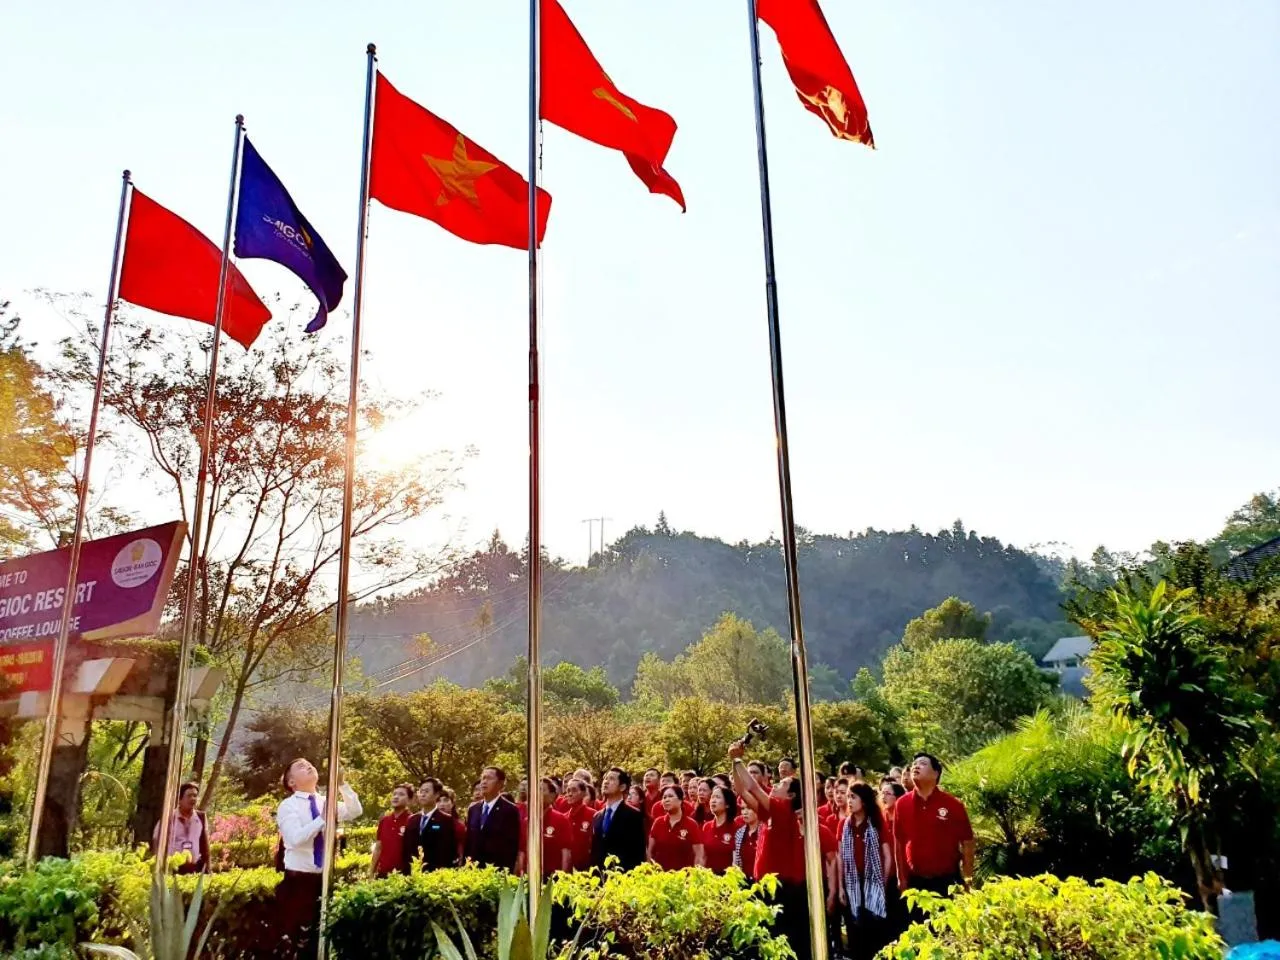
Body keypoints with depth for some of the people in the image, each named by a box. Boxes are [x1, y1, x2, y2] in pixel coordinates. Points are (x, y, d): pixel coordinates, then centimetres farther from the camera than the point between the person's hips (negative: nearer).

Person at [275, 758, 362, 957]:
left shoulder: (326, 802, 8)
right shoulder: (288, 805, -6)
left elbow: (355, 811, -7)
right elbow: (295, 838, -20)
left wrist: (342, 785, -15)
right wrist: (322, 819, -22)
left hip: (323, 878, 5)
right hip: (298, 879, -5)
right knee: (297, 939, 1)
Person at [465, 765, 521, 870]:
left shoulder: (510, 810, -7)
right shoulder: (473, 809, 12)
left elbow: (512, 846, -10)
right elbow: (468, 840, 17)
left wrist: (505, 872, -15)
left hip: (498, 871, -5)